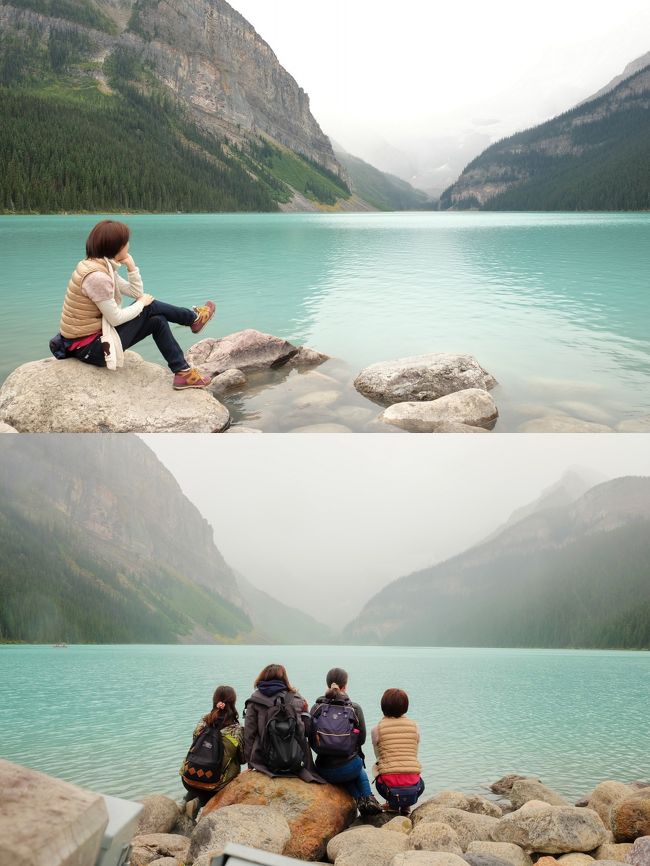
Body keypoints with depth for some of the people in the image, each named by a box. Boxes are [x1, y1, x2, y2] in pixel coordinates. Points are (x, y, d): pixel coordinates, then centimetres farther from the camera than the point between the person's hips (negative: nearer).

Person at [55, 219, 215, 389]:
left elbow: (136, 292, 11)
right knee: (149, 308, -5)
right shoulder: (96, 276, -25)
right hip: (88, 348, -9)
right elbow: (116, 318, -20)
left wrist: (131, 267, -4)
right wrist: (142, 303, -4)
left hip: (93, 336, 9)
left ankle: (183, 373, 13)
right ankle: (193, 318, 21)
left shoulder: (103, 266, 5)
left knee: (157, 321, 6)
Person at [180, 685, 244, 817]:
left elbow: (195, 743, 9)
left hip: (188, 779, 2)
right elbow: (242, 759, -3)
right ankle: (201, 802, -1)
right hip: (214, 785, -2)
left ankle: (191, 799, 3)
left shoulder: (203, 721, -5)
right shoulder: (236, 730, -13)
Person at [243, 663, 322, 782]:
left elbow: (249, 734, 3)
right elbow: (308, 731, 7)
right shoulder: (297, 699, 8)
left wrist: (249, 761, 10)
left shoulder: (254, 702, 4)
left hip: (265, 763, -1)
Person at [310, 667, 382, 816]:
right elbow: (361, 739, 0)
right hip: (350, 767, -1)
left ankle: (359, 799, 14)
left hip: (324, 771, 1)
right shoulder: (355, 709, -9)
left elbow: (311, 741, -1)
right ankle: (368, 798, 17)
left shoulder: (316, 708, -6)